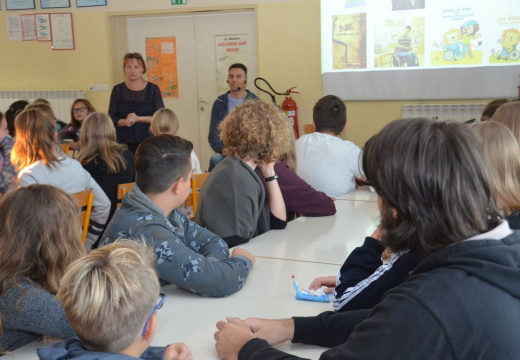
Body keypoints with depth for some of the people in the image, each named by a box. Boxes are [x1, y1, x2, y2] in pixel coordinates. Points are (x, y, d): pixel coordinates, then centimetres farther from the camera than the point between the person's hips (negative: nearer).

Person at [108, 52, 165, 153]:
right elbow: (111, 118, 7)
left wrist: (138, 118, -11)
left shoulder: (153, 89, 4)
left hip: (148, 142, -1)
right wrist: (125, 121, -13)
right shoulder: (118, 90, 8)